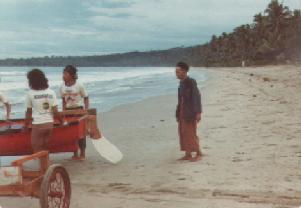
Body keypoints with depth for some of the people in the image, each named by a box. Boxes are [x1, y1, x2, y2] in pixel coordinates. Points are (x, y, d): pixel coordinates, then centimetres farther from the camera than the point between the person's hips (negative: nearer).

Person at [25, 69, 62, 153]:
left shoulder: (30, 94, -6)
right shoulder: (51, 92, 1)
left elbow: (29, 112, 0)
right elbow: (55, 111, -2)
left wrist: (26, 126, 12)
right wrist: (62, 121, 12)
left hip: (37, 124, -4)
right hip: (49, 123, 4)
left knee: (38, 150, 7)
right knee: (46, 148, 17)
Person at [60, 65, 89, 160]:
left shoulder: (79, 85, -12)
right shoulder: (62, 87, 0)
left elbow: (86, 98, -6)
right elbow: (63, 100, 9)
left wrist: (86, 110, -13)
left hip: (79, 109, -4)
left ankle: (83, 154, 12)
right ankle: (75, 154, 16)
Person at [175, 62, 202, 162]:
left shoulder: (191, 82, -14)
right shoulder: (182, 83, 10)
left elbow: (197, 96, -17)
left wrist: (198, 112, -21)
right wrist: (178, 113, 16)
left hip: (190, 112, -8)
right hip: (182, 112, 8)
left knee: (191, 133, -4)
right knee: (183, 133, 8)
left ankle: (198, 154, 7)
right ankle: (188, 154, 15)